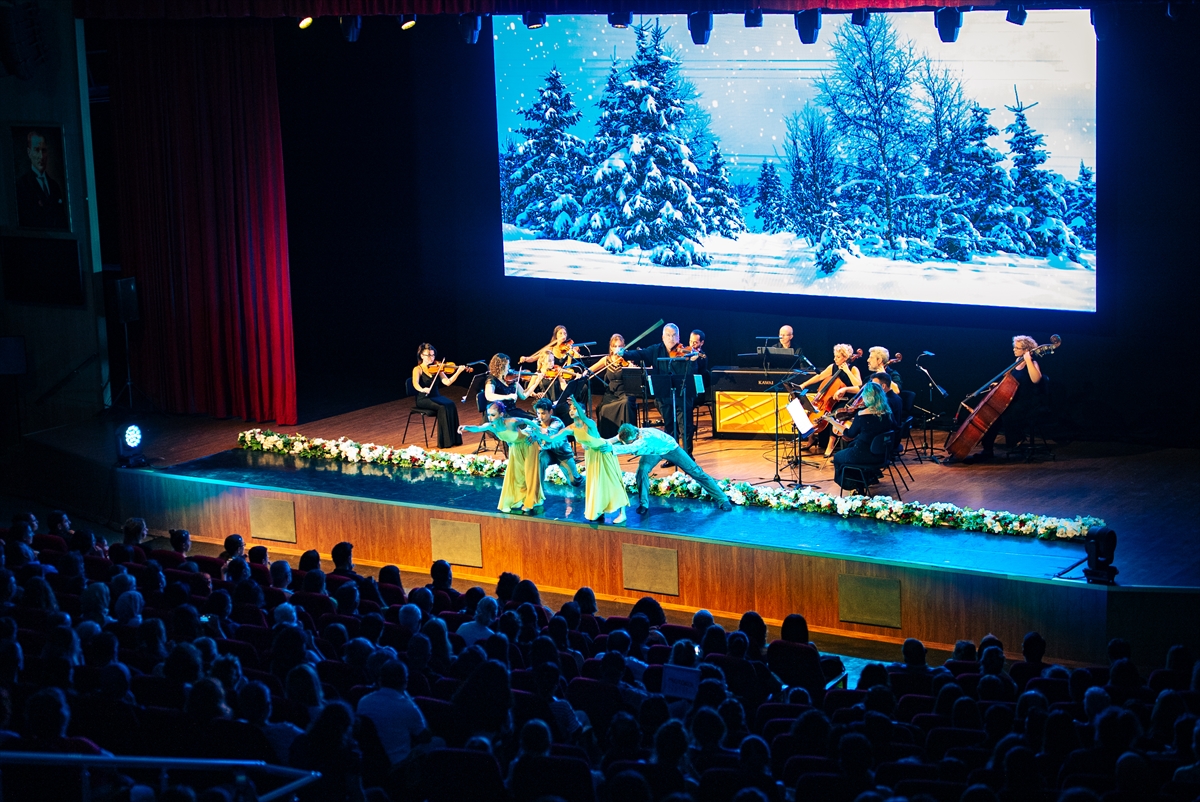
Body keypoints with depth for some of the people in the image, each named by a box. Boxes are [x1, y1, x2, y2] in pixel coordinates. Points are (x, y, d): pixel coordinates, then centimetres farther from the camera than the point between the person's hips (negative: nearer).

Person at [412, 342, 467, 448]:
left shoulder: (436, 368, 9)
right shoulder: (417, 369, -5)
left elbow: (447, 382, -2)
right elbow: (415, 384, -24)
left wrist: (458, 372, -15)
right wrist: (423, 389, -46)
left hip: (436, 397, 5)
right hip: (423, 400, -5)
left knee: (451, 404, -26)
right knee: (442, 407, -31)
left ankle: (454, 439, -21)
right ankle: (445, 441, -26)